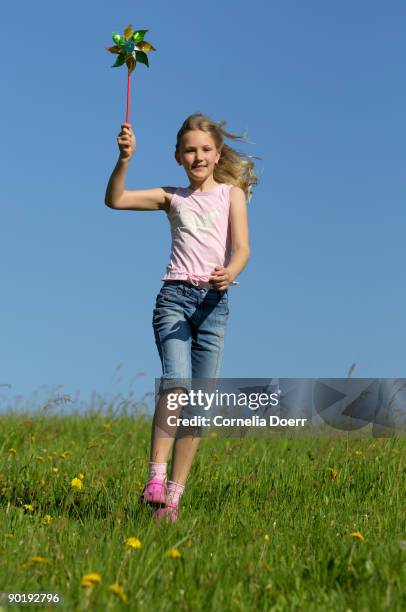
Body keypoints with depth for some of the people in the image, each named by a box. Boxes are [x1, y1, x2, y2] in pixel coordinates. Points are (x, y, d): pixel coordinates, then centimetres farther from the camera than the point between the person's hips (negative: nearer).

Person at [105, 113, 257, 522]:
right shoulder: (172, 198, 14)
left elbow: (242, 248, -4)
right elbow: (114, 200, 5)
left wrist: (230, 272, -26)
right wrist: (125, 159, -10)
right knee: (177, 384, -23)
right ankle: (155, 476, -22)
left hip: (213, 301, 0)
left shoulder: (231, 193, 10)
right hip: (174, 295, 0)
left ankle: (173, 495, 5)